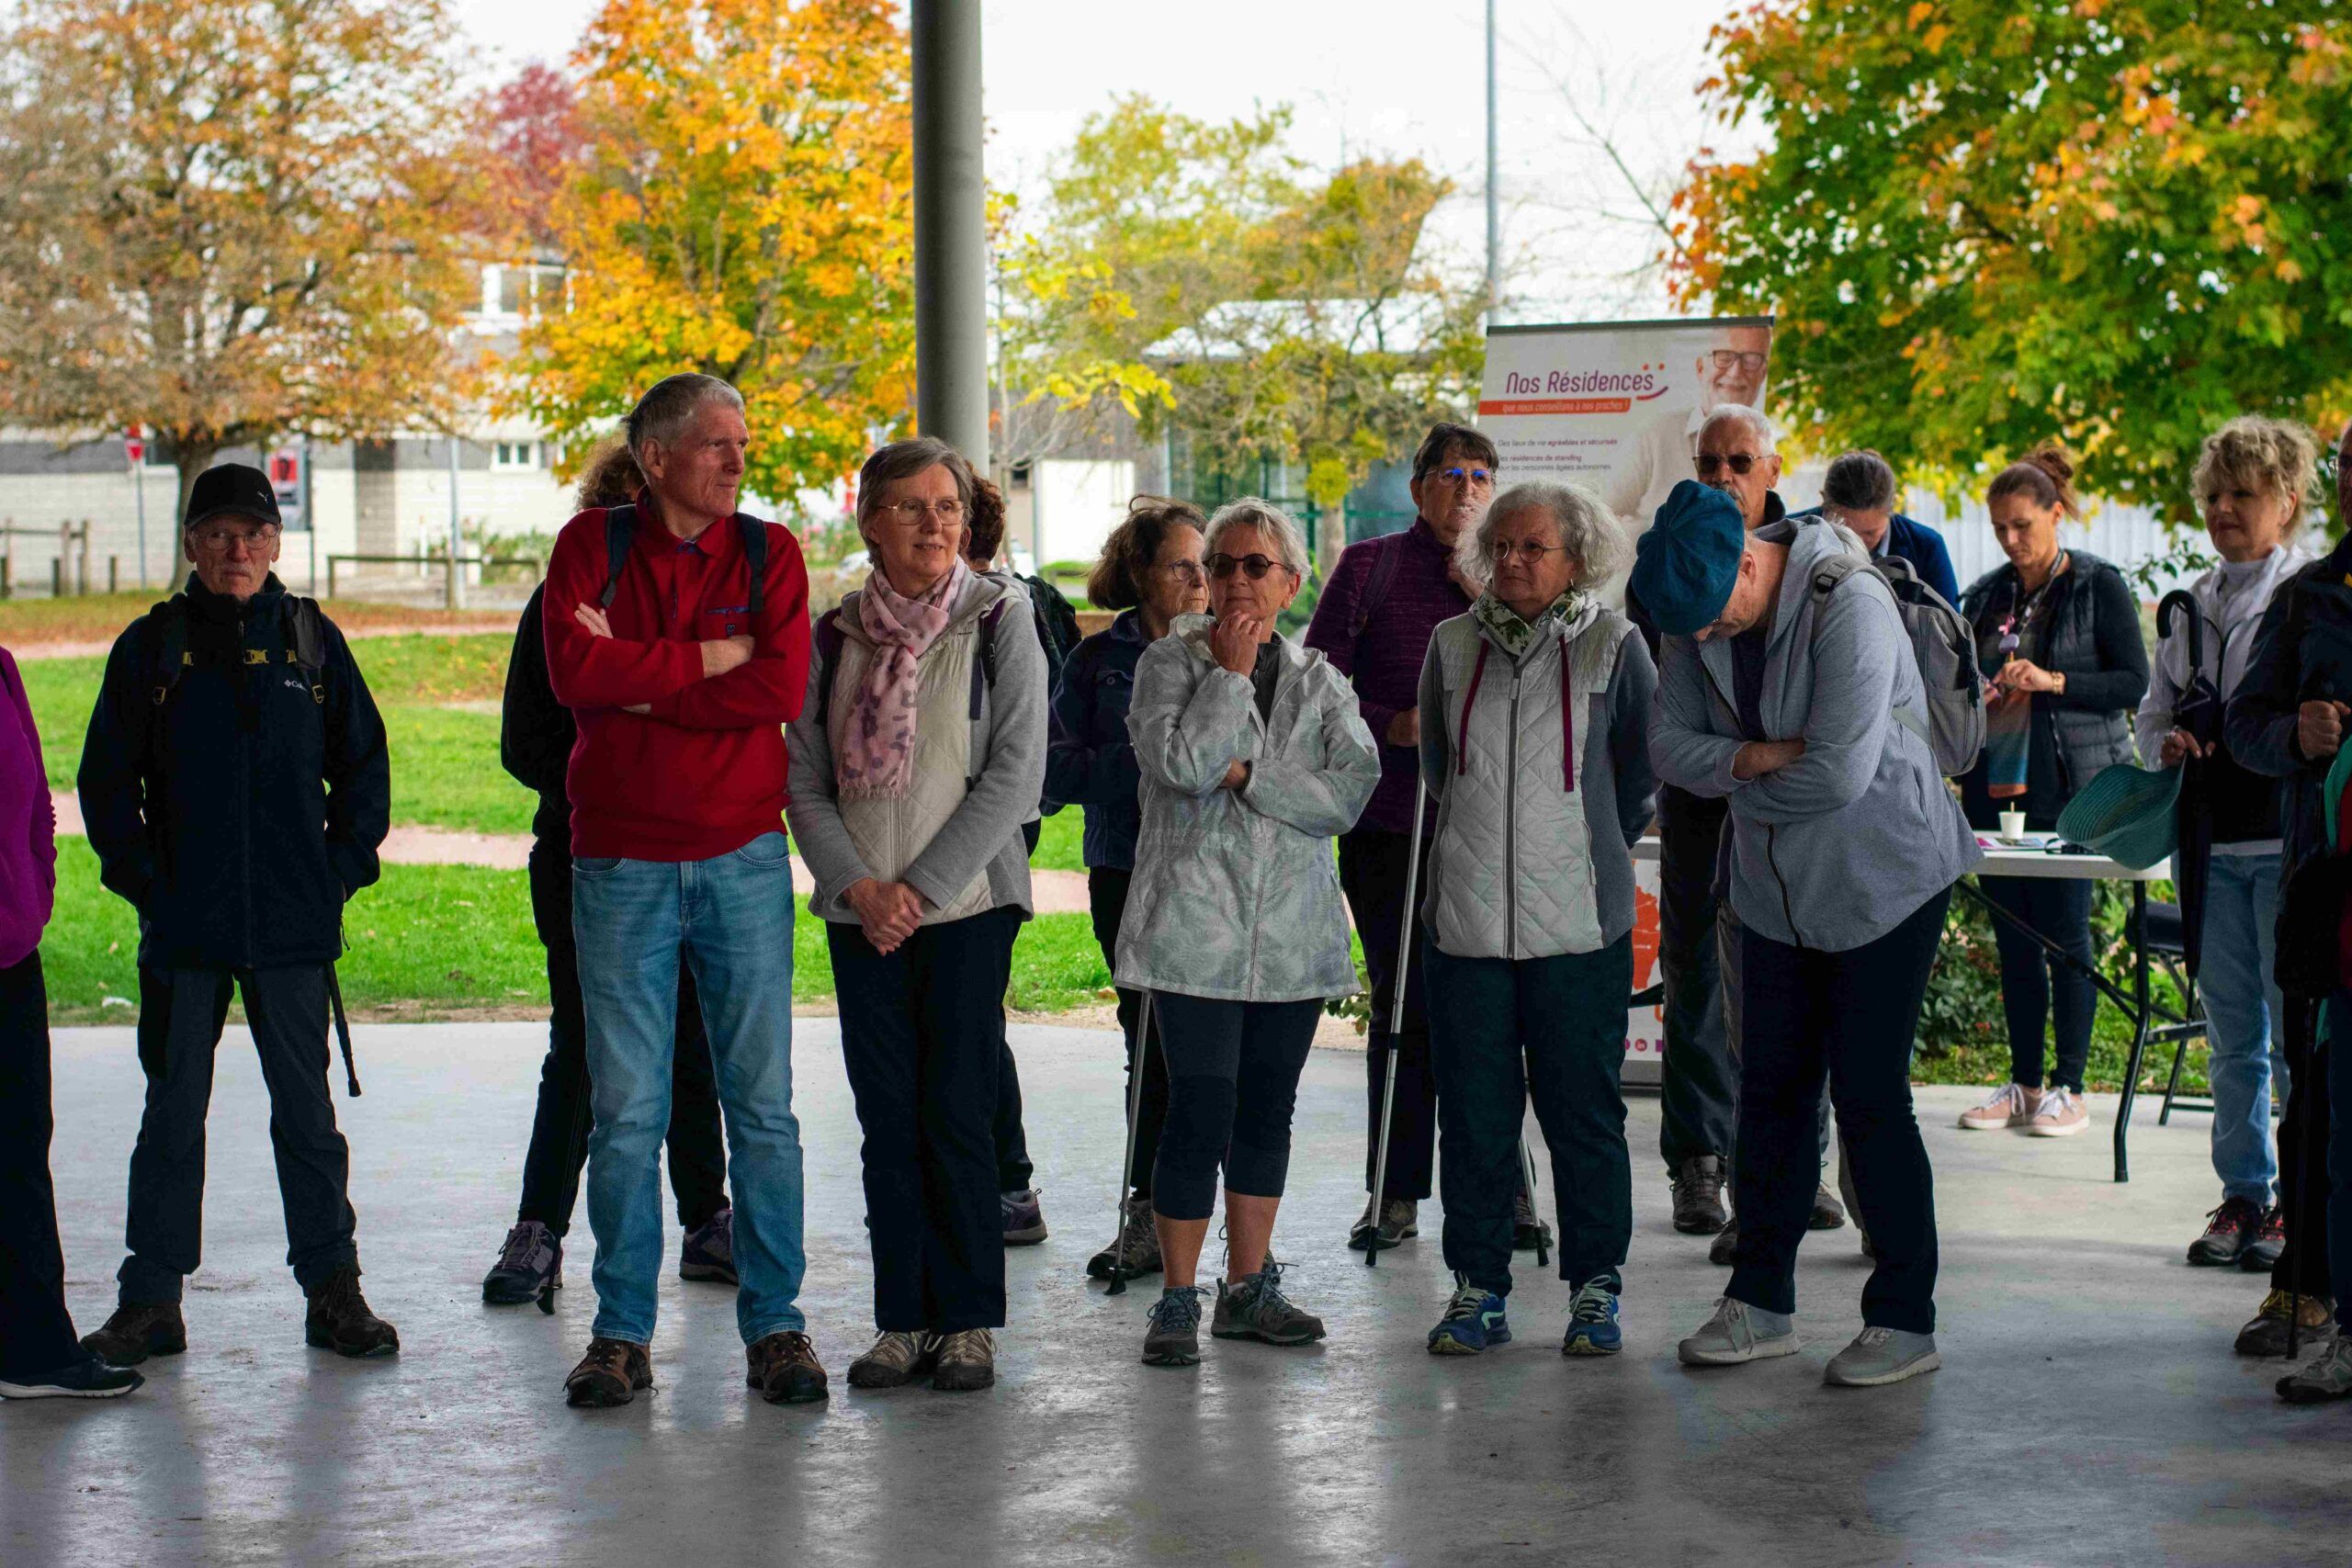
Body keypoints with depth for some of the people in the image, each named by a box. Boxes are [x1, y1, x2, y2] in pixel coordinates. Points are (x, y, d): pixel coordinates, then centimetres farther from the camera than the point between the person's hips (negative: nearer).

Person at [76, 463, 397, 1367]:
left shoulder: (312, 642, 5)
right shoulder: (152, 647, 3)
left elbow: (363, 765, 11)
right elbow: (106, 780, 6)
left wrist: (341, 870, 1)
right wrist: (141, 879, -2)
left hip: (293, 924, 0)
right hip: (183, 923, 0)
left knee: (306, 1112, 6)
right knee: (172, 1114, 6)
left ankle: (332, 1291, 14)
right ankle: (151, 1300, 12)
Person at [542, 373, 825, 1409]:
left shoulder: (768, 552, 5)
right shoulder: (592, 544, 3)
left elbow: (782, 689, -11)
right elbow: (573, 672, -14)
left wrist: (638, 682, -11)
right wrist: (715, 656, -11)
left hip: (742, 858, 1)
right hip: (619, 865, -1)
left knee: (761, 1102, 3)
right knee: (624, 1111, 2)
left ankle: (774, 1323, 10)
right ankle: (622, 1333, 11)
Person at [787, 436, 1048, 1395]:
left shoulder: (999, 622, -1)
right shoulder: (837, 637, 8)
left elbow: (1015, 777, -7)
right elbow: (806, 784, 7)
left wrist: (921, 888, -12)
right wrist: (860, 885, -9)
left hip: (967, 903, -3)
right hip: (860, 913, 3)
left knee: (957, 1112, -4)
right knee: (886, 1118, 4)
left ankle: (969, 1322, 7)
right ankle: (904, 1320, 11)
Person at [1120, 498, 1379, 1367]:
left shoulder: (1320, 683, 10)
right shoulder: (1168, 663, 1)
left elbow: (1351, 790, -5)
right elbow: (1180, 760, -18)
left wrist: (1246, 776, -13)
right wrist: (1230, 671, -11)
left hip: (1293, 930, 4)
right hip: (1196, 926, -4)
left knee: (1268, 1108, 11)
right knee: (1202, 1109, -9)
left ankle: (1248, 1286, 22)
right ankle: (1177, 1299, -1)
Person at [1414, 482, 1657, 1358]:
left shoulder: (1612, 645, -1)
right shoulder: (1455, 644, 7)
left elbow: (1645, 769, 9)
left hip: (1578, 922, -2)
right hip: (1466, 915, 3)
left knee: (1583, 1110, 1)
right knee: (1473, 1110, 5)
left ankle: (1596, 1288, 12)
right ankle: (1477, 1287, 14)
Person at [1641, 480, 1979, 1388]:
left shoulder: (1849, 608, -24)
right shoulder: (1699, 612, -2)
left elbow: (1839, 775, -28)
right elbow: (1670, 743, -2)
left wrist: (1738, 781, -11)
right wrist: (1756, 758, -20)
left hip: (1882, 882, -7)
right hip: (1778, 888, 7)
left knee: (1868, 1097, -6)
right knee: (1772, 1091, 9)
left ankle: (1905, 1320, 3)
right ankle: (1761, 1303, 19)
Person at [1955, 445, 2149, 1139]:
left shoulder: (2099, 586, -3)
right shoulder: (1987, 594, 12)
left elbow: (2134, 682, -7)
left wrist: (2054, 682, -18)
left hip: (2070, 786, -5)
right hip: (1995, 783, 5)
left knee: (2064, 932, -4)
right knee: (2013, 937, 8)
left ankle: (2069, 1087, 4)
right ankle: (2024, 1083, 15)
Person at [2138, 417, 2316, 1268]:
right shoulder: (2194, 602, 15)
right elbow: (2154, 706, 21)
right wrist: (2169, 744, 0)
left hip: (2288, 840, -6)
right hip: (2211, 843, 6)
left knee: (2297, 1035, -4)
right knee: (2232, 1036, 11)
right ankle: (2243, 1193, 19)